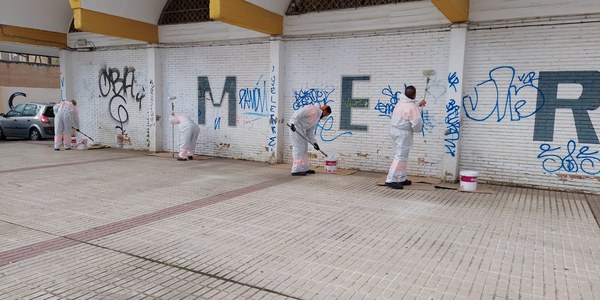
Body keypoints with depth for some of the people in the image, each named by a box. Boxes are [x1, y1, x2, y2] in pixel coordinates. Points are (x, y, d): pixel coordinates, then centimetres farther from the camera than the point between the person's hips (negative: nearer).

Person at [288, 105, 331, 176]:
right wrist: (293, 123, -29)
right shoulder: (314, 109, -11)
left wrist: (314, 143, 12)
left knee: (304, 148, 13)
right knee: (299, 148, -10)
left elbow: (309, 132, 20)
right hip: (295, 127, -10)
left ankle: (304, 169, 20)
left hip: (301, 128, 10)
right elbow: (299, 112, -22)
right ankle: (296, 170, -8)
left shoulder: (317, 118, 19)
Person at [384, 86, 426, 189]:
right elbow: (417, 122, -18)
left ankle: (401, 179, 23)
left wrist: (419, 105, 35)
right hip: (403, 133, -9)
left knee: (403, 156, 17)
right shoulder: (412, 107, -18)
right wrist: (418, 129, 4)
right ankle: (390, 180, -8)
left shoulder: (401, 102, 8)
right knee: (401, 157, -6)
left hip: (394, 130, 9)